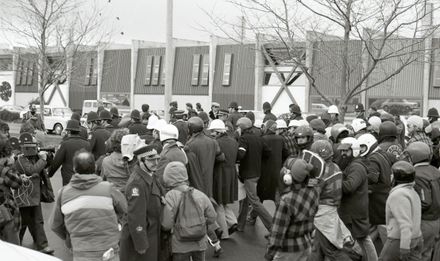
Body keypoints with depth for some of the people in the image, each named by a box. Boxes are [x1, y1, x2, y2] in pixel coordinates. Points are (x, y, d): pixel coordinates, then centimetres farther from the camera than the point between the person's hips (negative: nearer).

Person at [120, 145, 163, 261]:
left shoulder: (151, 177, 8)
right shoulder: (137, 182, -23)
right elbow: (135, 217, -24)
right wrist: (141, 245, -21)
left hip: (152, 235, 9)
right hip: (139, 237, -9)